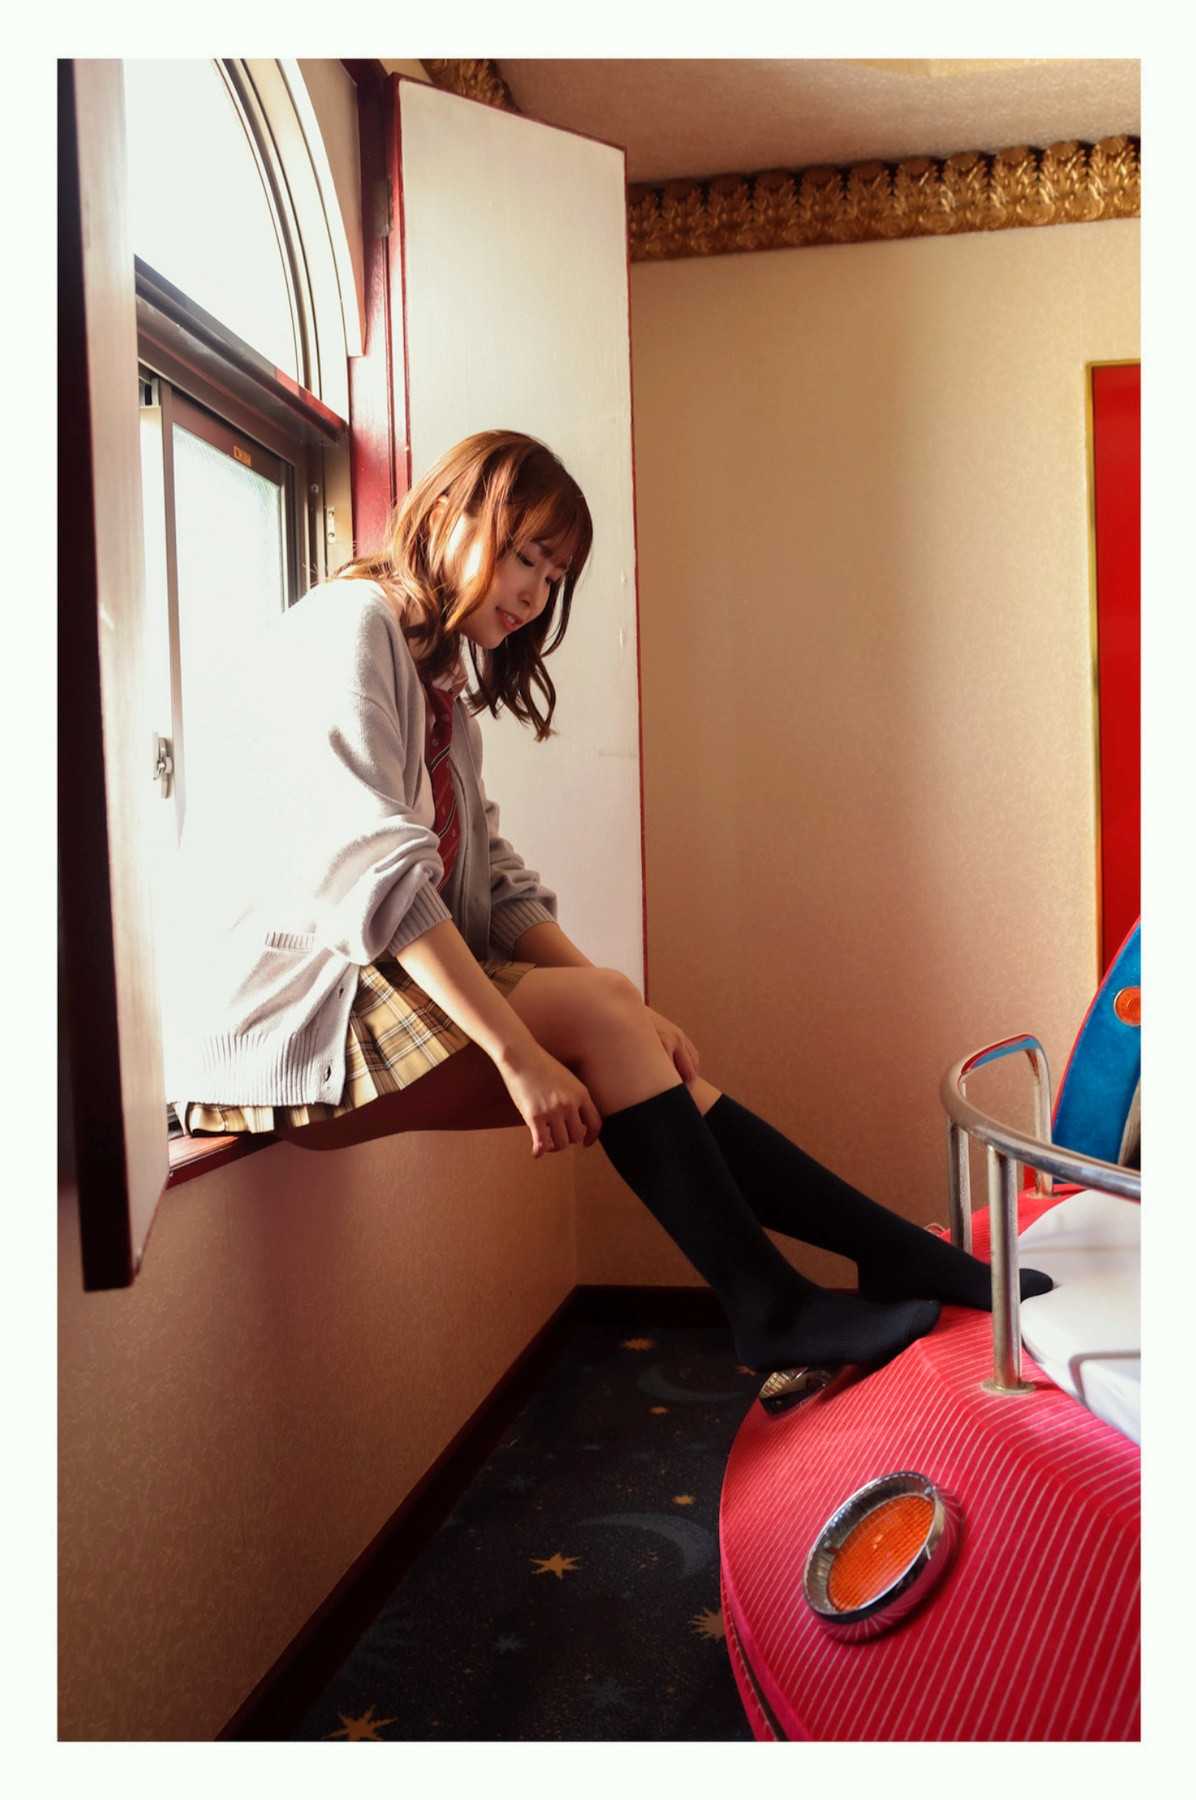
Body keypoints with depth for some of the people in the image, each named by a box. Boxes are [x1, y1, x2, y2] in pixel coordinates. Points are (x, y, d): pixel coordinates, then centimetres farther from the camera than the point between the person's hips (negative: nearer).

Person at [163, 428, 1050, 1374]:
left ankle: (908, 1256, -6)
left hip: (391, 987, 8)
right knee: (602, 1013, -20)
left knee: (631, 1054, -10)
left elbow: (492, 884, 10)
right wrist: (517, 1051, -25)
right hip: (282, 1011, -8)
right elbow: (372, 873, -22)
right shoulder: (345, 630, -10)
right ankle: (772, 1310, -11)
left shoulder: (441, 683, 18)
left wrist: (625, 1015, -4)